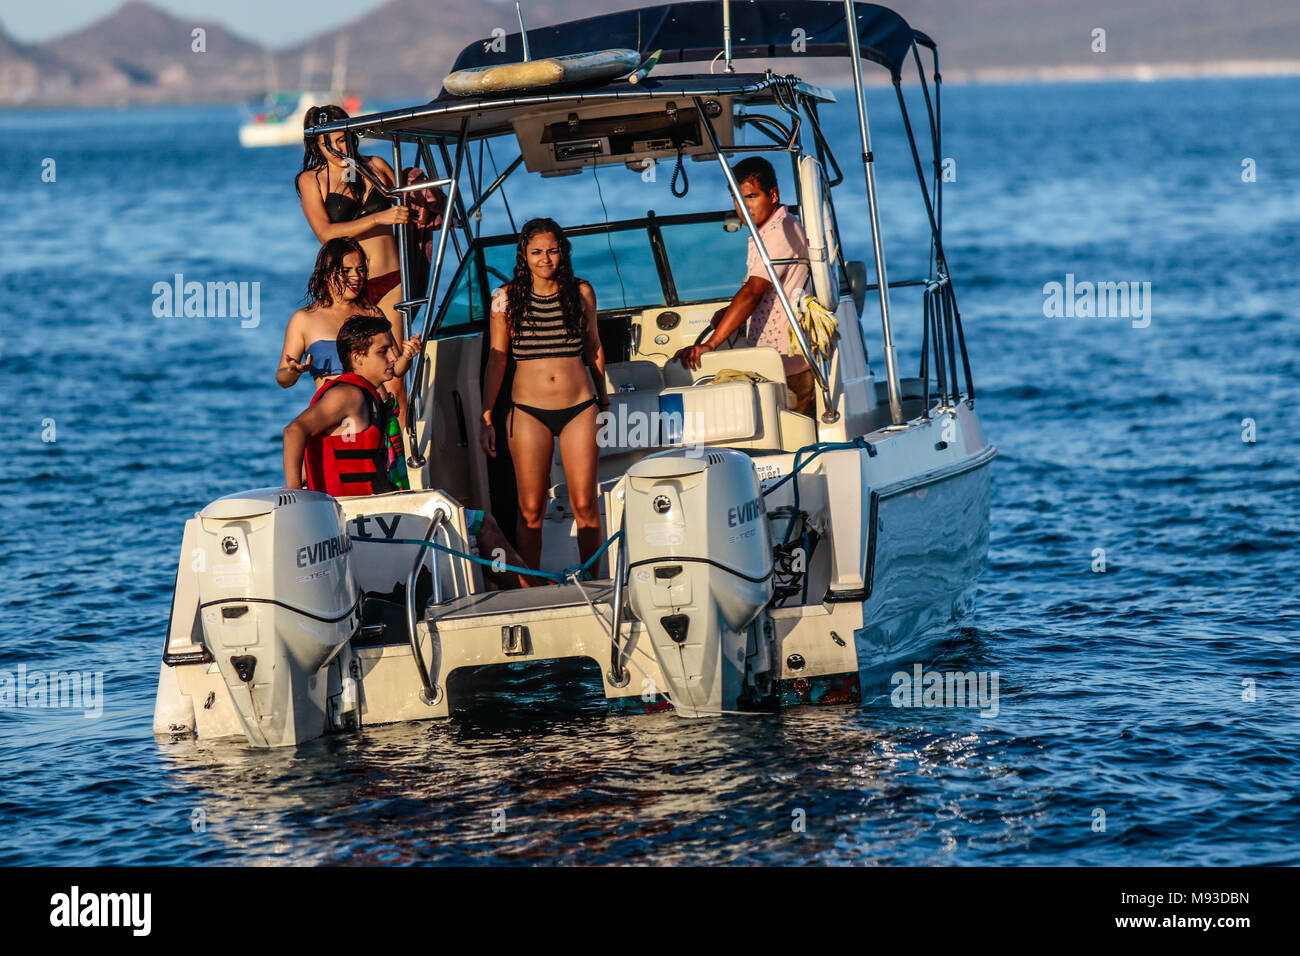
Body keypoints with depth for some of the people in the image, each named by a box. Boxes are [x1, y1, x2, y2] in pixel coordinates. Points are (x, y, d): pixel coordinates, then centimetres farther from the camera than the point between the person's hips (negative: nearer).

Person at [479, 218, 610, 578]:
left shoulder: (581, 292, 5)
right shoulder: (506, 299, 1)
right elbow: (496, 360, 4)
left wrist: (603, 402, 20)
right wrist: (486, 418, 1)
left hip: (579, 407, 1)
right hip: (528, 411, -1)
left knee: (585, 505, -1)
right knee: (530, 510, 0)